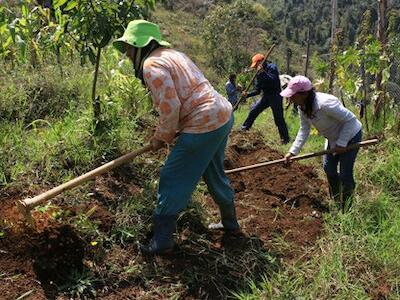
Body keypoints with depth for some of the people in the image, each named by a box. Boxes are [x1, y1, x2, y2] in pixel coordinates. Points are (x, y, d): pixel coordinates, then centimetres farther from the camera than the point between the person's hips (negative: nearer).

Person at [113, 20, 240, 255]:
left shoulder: (152, 64, -12)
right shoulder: (172, 54, 18)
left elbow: (170, 107, -20)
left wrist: (161, 138, -3)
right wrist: (168, 133, 15)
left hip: (204, 125, -10)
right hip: (223, 115, 10)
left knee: (173, 181, 1)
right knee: (214, 174, 26)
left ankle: (162, 241, 11)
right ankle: (230, 222, 44)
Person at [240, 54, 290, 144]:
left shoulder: (272, 67, -12)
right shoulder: (258, 74, 8)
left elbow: (273, 81, -28)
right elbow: (257, 90, 7)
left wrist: (263, 72, -32)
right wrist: (247, 94, -8)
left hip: (275, 96, -7)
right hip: (266, 96, 7)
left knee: (278, 118, -6)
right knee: (253, 111, 4)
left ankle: (285, 138, 3)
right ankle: (245, 128, 18)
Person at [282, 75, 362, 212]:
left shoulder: (325, 104, -39)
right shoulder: (302, 107, -13)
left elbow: (350, 119, -30)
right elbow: (304, 130, -5)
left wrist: (341, 144, -26)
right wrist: (292, 151, -13)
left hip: (350, 136, -9)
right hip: (333, 137, 9)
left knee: (345, 174, -4)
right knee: (328, 168, 17)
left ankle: (346, 210, 14)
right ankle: (336, 200, 40)